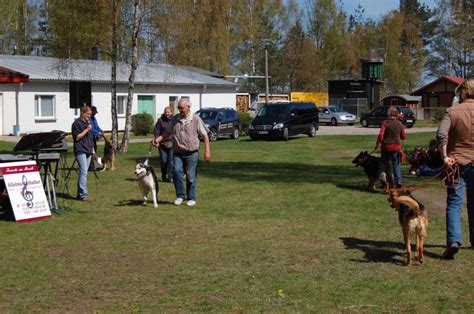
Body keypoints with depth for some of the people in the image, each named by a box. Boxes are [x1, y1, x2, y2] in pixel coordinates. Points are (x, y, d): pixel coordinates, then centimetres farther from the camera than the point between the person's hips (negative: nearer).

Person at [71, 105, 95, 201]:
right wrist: (86, 130, -15)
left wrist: (92, 149, 24)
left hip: (88, 151, 8)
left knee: (84, 172, 7)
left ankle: (80, 194, 10)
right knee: (83, 172, -16)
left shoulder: (88, 123, 20)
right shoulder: (77, 123, -5)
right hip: (80, 151, -8)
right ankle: (83, 194, -18)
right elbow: (77, 137, -11)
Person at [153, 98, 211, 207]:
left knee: (191, 177, 2)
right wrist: (158, 139, -2)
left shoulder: (196, 119, -2)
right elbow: (168, 132, 16)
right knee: (176, 171, -16)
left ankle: (191, 198, 16)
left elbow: (205, 135, 0)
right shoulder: (175, 119, 8)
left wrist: (207, 151, -7)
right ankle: (180, 195, -1)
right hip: (177, 153, 2)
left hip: (191, 153, -2)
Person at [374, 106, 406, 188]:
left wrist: (378, 143, -5)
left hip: (386, 146, -3)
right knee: (396, 164, 10)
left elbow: (381, 134, -17)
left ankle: (391, 183, 13)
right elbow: (404, 137, 8)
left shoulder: (385, 123, -9)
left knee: (386, 164, 12)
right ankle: (398, 180, -11)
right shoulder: (399, 124, 1)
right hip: (397, 146, 3)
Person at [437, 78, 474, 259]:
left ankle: (453, 240, -19)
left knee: (454, 203, -3)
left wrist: (445, 157, -13)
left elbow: (441, 134, -16)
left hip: (457, 162, -2)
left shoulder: (452, 112, -3)